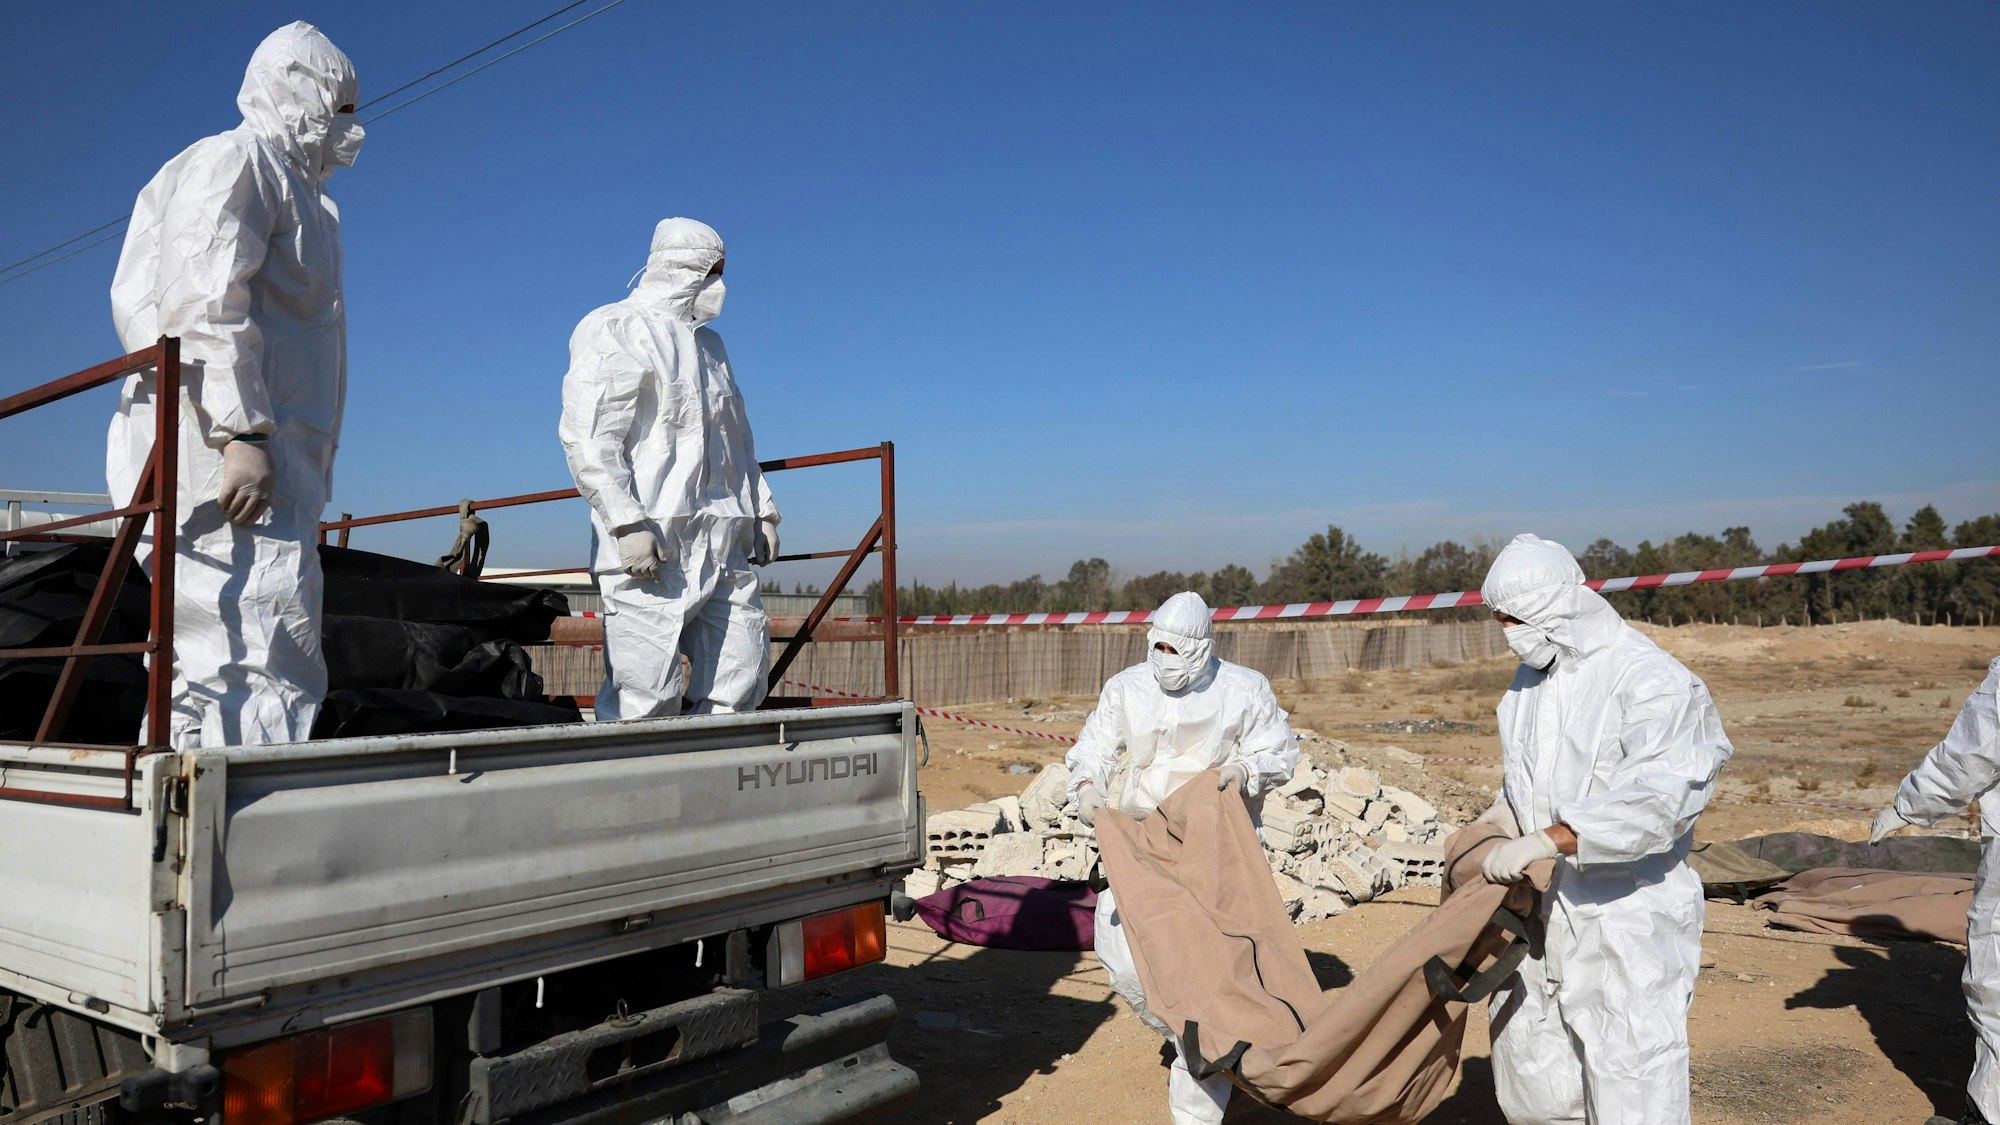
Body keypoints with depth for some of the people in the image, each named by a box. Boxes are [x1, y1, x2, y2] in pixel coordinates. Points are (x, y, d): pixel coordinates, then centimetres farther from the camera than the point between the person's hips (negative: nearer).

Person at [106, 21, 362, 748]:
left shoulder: (282, 180, 29)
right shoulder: (236, 159, 1)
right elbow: (203, 297, -14)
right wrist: (241, 431, -22)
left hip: (262, 467, 10)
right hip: (227, 456, -10)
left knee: (212, 679, 8)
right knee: (266, 675, -17)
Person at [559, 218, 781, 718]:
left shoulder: (709, 344, 25)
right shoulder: (616, 330, 0)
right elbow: (587, 438, -11)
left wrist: (763, 512, 22)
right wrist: (627, 524, -20)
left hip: (724, 546, 8)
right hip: (652, 545, -8)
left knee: (739, 683, 3)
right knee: (644, 697, -10)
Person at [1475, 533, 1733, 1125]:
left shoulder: (1653, 682, -18)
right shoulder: (1531, 679, 8)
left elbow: (1656, 800, -30)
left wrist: (1543, 841, -33)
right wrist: (1486, 831, 4)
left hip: (1624, 915, -8)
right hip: (1544, 903, 8)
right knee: (1526, 1051, 19)